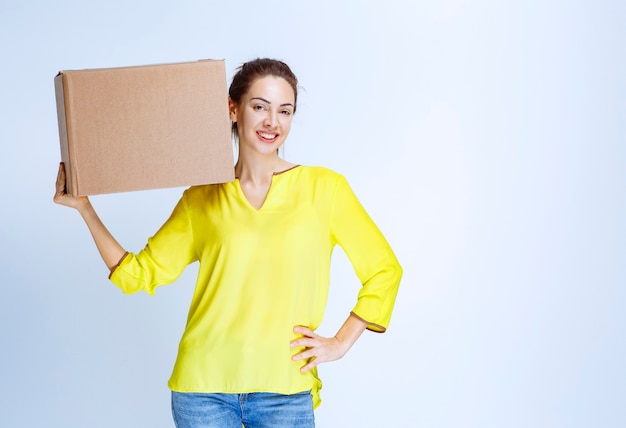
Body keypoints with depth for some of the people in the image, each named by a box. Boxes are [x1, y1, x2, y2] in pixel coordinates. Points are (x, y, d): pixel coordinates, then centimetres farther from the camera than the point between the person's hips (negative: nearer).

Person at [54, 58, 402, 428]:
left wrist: (341, 343, -1)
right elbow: (140, 273, 6)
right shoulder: (201, 200, 4)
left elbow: (383, 269, 4)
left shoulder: (323, 187, -1)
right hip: (205, 387, 1)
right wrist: (84, 207, 1)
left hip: (285, 391, -1)